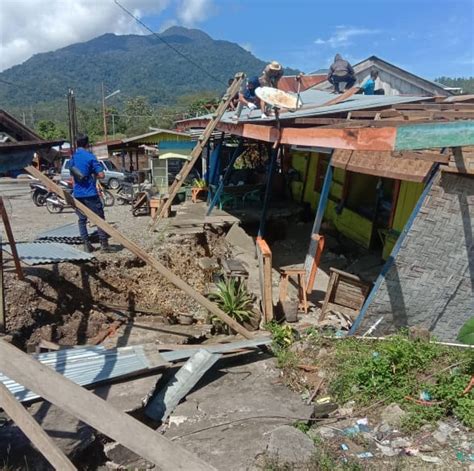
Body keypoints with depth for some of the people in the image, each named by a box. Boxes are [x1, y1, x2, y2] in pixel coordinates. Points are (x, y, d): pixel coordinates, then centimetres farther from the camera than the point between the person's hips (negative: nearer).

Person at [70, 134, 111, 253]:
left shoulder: (72, 158, 9)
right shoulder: (90, 157, -9)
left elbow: (73, 175, 19)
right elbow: (101, 174, -14)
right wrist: (94, 175, 5)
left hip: (77, 194, 6)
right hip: (90, 193, -5)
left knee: (82, 219, 11)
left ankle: (86, 245, 9)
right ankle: (104, 244, 0)